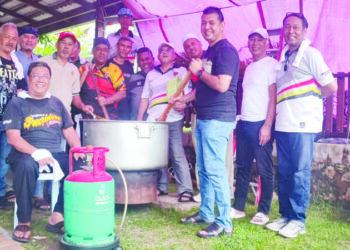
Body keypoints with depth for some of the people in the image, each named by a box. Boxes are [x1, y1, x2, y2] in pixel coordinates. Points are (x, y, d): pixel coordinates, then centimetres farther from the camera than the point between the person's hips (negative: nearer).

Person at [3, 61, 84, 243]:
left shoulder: (56, 103, 18)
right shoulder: (17, 104, 5)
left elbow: (69, 132, 18)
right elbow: (13, 138, -6)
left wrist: (78, 149, -2)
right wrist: (36, 153, -22)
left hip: (55, 154, 4)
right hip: (27, 154, -3)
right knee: (26, 165, -37)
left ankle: (57, 216, -14)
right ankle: (23, 222, -20)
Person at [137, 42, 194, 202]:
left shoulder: (181, 71, 12)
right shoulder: (151, 74, 22)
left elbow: (189, 93, 5)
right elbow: (145, 98, 20)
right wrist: (139, 119, 13)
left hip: (173, 118, -4)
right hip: (153, 119, 4)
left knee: (177, 154, -9)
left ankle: (185, 190, -5)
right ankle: (161, 187, 16)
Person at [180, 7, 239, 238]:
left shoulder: (226, 50, -11)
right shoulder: (208, 52, 18)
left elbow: (222, 85, -24)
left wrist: (199, 71, -13)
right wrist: (186, 98, 21)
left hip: (218, 119, -10)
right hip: (203, 117, 10)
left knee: (215, 170, -8)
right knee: (203, 169, 15)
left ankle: (224, 222, 1)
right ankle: (206, 213, 27)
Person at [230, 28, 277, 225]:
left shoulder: (272, 65, -3)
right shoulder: (249, 68, 19)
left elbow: (273, 97, -11)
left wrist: (267, 125, -17)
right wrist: (239, 120, 13)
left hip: (261, 124, -7)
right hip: (244, 123, 8)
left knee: (264, 169, 0)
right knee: (242, 167, 10)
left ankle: (264, 211, 10)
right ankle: (239, 208, 18)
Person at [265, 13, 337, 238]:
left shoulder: (310, 54, -4)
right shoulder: (283, 57, 17)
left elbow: (331, 86, -8)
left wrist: (312, 100, 4)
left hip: (302, 124, -7)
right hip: (283, 124, 7)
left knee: (300, 173, -2)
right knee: (283, 173, 10)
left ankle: (298, 220, 7)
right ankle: (286, 215, 21)